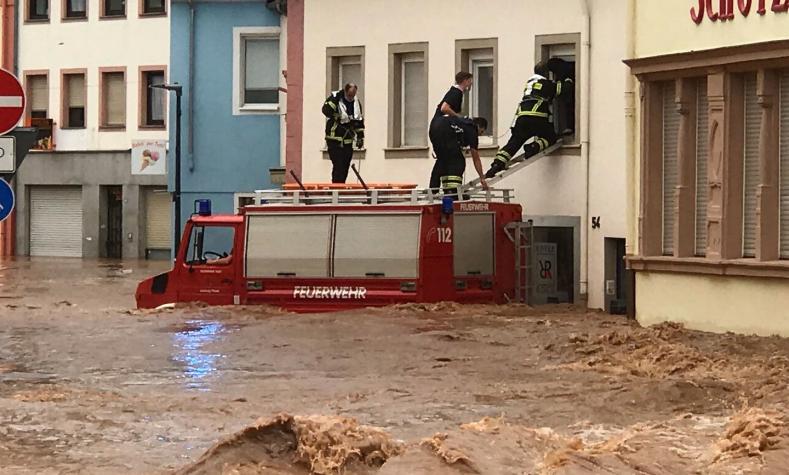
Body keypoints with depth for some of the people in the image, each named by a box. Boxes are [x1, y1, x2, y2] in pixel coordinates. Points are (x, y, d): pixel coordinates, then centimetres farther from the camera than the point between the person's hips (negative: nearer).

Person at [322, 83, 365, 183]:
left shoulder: (356, 102, 10)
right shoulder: (334, 98, -7)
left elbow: (359, 121, 19)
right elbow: (325, 110, -24)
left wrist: (360, 137, 17)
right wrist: (335, 99, -27)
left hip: (348, 141, 6)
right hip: (334, 140, -6)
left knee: (345, 168, 7)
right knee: (338, 166, -14)